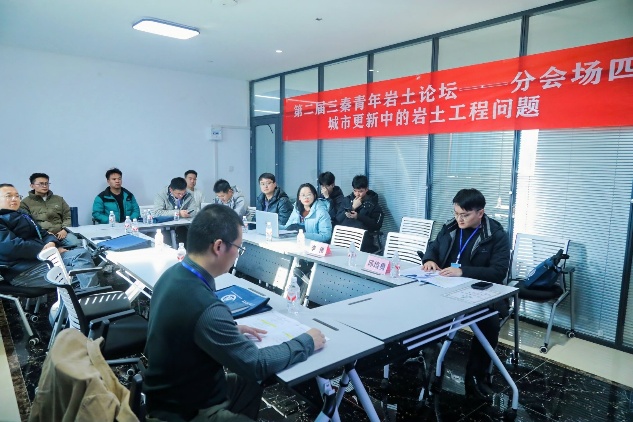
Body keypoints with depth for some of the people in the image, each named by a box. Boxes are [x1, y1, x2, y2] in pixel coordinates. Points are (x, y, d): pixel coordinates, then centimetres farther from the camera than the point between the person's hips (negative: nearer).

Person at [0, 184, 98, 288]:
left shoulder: (24, 216, 27)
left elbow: (43, 234, 19)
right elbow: (11, 246, -16)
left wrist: (51, 242, -6)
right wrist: (47, 249, -13)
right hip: (22, 269, -7)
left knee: (82, 253, -18)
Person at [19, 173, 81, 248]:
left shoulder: (59, 199, 23)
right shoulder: (25, 203, 13)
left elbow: (68, 216, 19)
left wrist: (65, 229, -2)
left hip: (61, 233, 3)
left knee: (77, 244, -28)